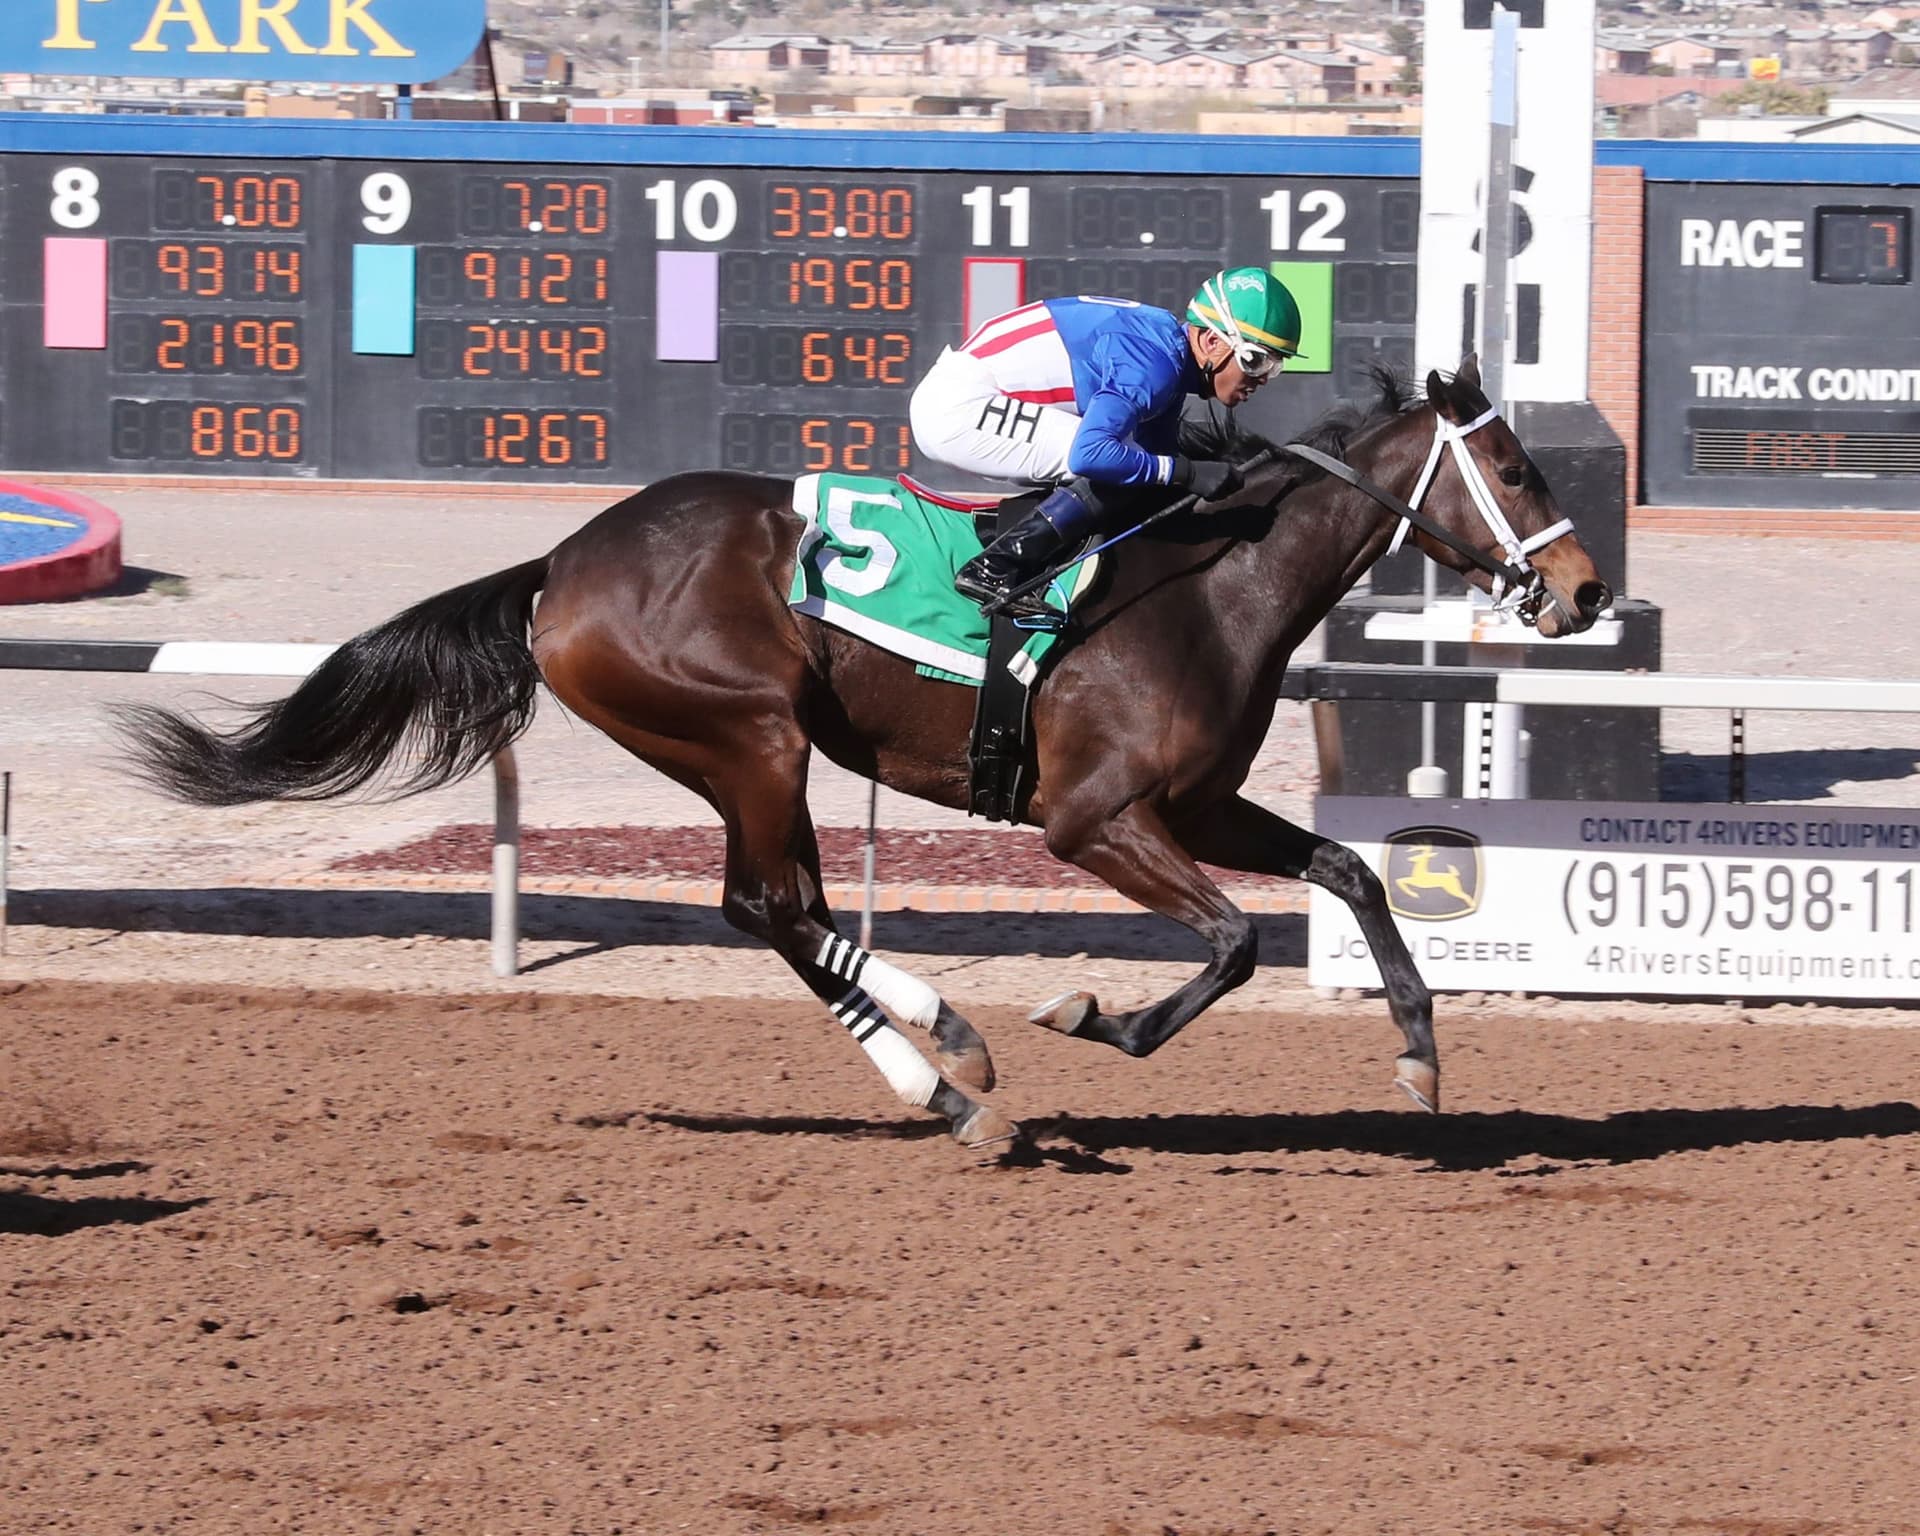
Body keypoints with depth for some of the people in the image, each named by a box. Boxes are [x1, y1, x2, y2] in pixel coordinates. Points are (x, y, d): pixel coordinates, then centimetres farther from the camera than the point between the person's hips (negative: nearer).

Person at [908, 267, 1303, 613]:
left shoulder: (1168, 351, 9)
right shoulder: (1154, 365, -23)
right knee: (1110, 471, -19)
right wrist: (1185, 472, -29)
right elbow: (1090, 453, -35)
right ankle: (992, 571, -17)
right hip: (957, 405, -10)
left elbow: (1158, 458, 18)